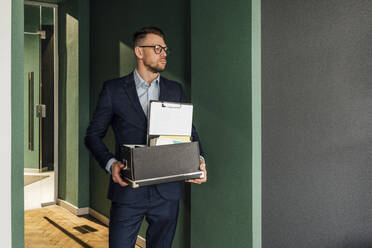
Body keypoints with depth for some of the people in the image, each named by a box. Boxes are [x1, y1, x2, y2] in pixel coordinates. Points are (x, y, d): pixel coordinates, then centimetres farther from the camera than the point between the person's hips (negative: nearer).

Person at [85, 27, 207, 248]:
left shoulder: (175, 90, 11)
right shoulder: (113, 89, 3)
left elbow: (189, 132, 13)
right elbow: (93, 134, 3)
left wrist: (198, 160, -6)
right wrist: (110, 163, -14)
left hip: (167, 192, 3)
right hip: (128, 191, -2)